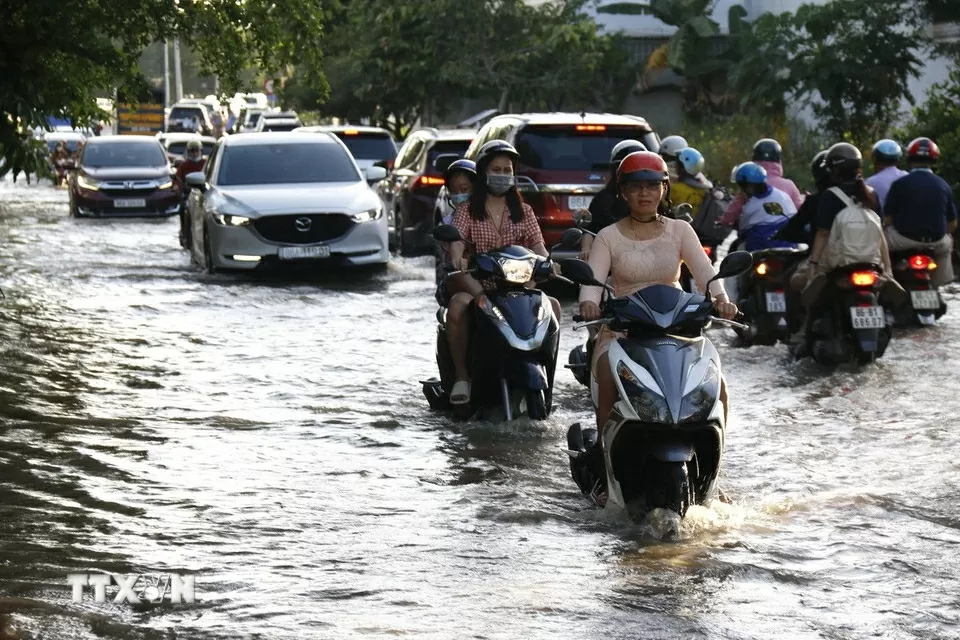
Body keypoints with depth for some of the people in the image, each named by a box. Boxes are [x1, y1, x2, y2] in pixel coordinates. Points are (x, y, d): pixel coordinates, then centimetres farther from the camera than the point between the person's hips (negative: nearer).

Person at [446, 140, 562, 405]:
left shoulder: (523, 212, 17)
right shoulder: (468, 210, 9)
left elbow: (537, 246, 5)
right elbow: (456, 241, -9)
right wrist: (457, 259, -33)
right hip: (478, 284, -3)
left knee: (552, 305, -24)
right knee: (457, 305, -36)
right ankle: (461, 376, -26)